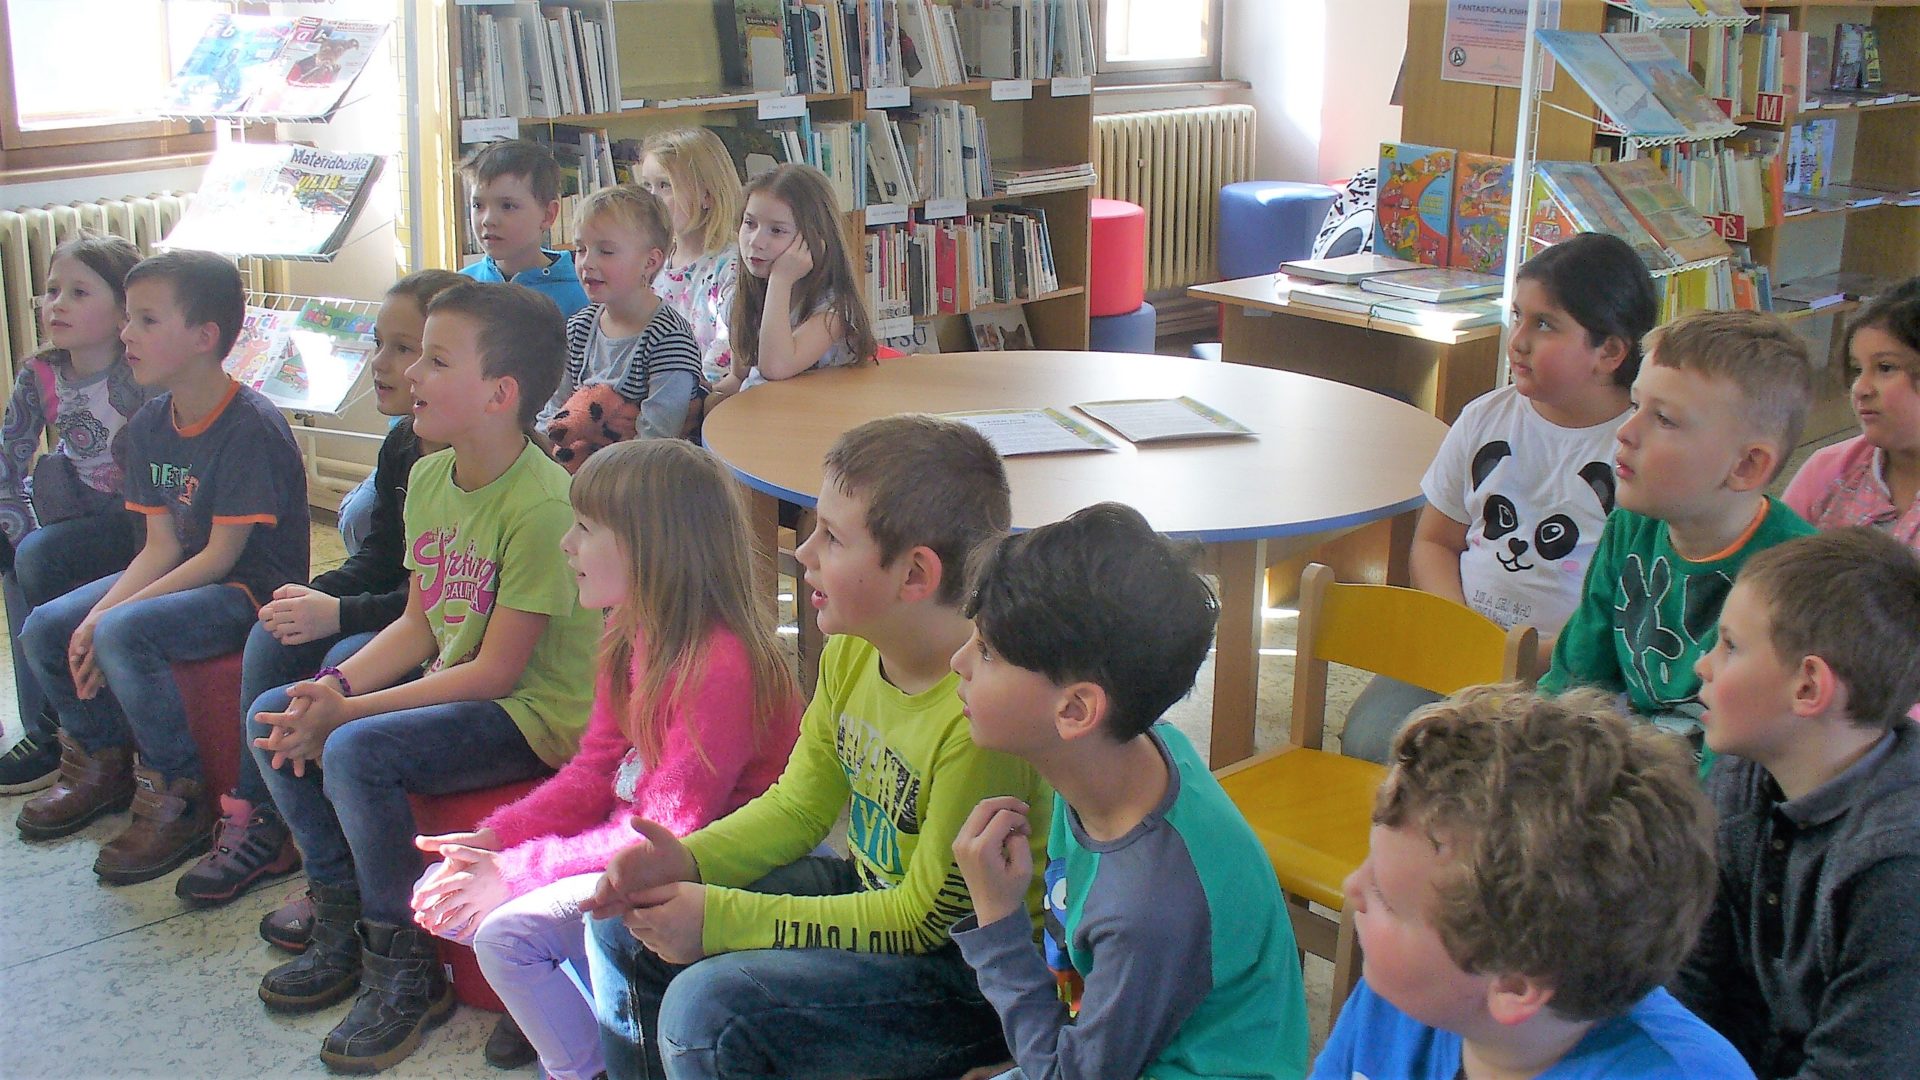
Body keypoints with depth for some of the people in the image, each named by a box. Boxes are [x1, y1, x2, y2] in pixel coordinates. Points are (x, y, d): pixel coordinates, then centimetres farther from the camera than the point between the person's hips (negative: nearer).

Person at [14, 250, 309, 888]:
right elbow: (162, 546, 3)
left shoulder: (252, 428, -21)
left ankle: (179, 800, -14)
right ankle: (102, 764, 22)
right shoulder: (149, 425, 5)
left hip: (251, 589, -9)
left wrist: (110, 617, -21)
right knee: (45, 630, 1)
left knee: (126, 634, -30)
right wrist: (97, 616, -13)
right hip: (185, 577, 9)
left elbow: (220, 556, -21)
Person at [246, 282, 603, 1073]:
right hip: (453, 688, 9)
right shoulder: (429, 477, 4)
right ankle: (344, 925, 16)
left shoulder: (542, 503, -24)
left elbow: (495, 672, -23)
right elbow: (417, 625, 9)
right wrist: (335, 687, -9)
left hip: (539, 713, -9)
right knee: (273, 716, 2)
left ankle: (404, 971, -8)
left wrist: (345, 714, -21)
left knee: (357, 752, -28)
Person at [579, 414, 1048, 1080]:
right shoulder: (852, 652, -5)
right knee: (624, 925, 7)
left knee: (708, 1007, -24)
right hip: (872, 889, 9)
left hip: (967, 967, -8)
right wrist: (689, 860, -10)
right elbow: (799, 806, 9)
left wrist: (723, 919, -21)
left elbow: (927, 919, -23)